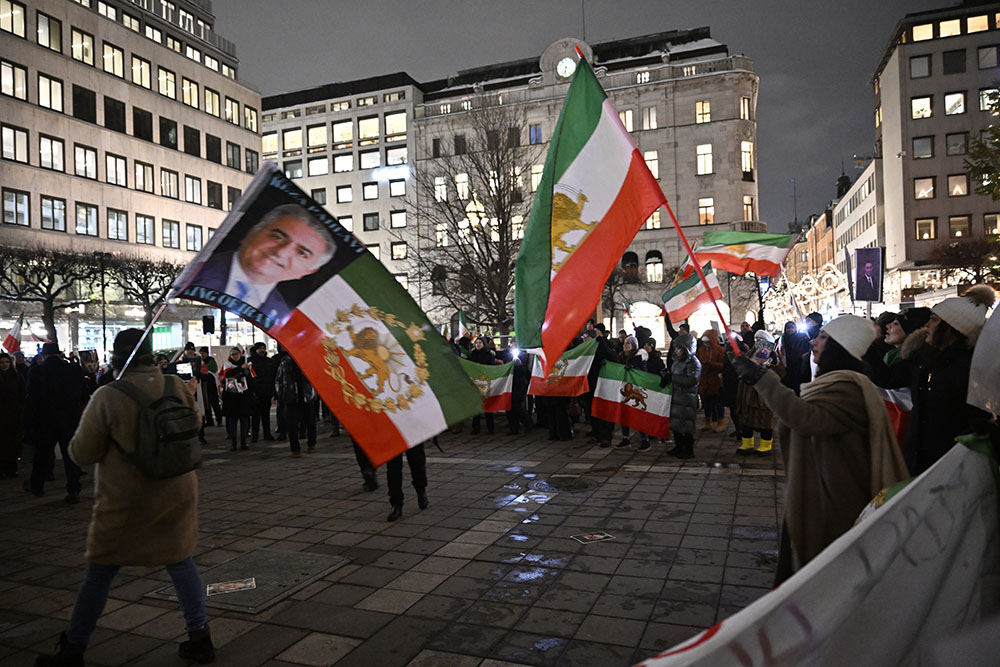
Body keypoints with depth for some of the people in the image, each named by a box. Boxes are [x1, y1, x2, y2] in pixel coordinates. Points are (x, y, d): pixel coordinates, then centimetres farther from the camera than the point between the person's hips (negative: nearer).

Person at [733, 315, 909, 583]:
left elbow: (807, 418, -40)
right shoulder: (836, 381, 13)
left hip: (834, 502, -10)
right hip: (818, 492, 10)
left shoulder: (847, 387, -23)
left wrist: (762, 379, -41)